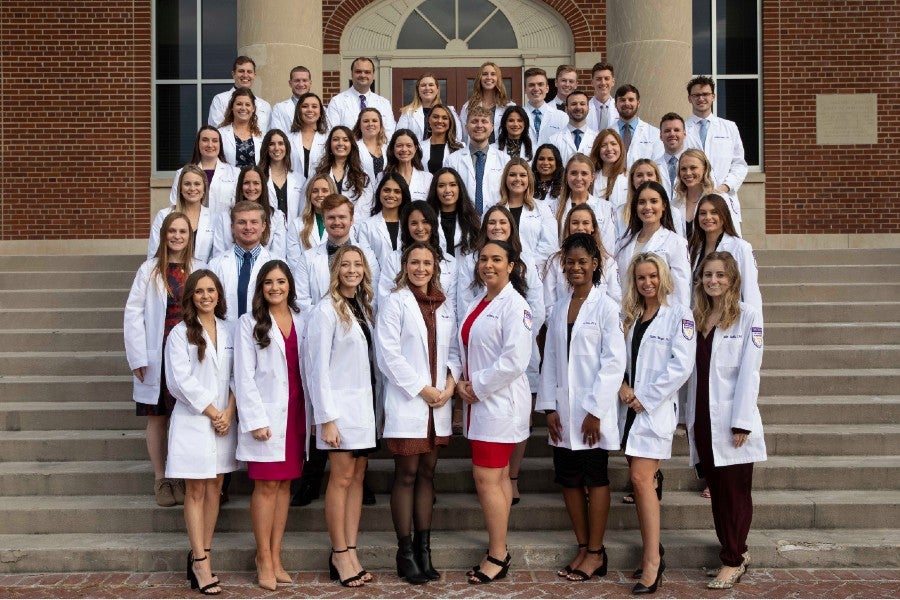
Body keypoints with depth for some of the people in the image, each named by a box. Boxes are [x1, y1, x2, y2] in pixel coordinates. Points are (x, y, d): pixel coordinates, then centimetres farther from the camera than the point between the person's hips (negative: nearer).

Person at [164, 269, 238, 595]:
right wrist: (212, 413, -11)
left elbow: (236, 376, 6)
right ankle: (201, 563, 2)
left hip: (224, 420, 4)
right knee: (196, 492, 0)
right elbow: (182, 381, -10)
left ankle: (200, 555, 16)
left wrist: (228, 412, -7)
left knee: (214, 488, 7)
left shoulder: (228, 331, 9)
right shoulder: (181, 334, -3)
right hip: (193, 421, -4)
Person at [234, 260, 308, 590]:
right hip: (265, 414, -4)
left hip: (295, 413, 4)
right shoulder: (250, 323, 0)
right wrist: (256, 420, -12)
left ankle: (275, 557, 14)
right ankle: (264, 560, 6)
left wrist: (311, 414, 2)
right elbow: (244, 375, -5)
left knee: (284, 484, 7)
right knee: (266, 486, -3)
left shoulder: (302, 321, 10)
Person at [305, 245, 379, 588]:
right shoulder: (327, 309, -8)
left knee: (357, 477, 6)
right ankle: (340, 555, 5)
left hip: (364, 402, 6)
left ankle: (350, 552, 11)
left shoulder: (364, 307, 12)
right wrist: (326, 417, -15)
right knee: (342, 478, -3)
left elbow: (370, 358, 13)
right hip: (340, 404, -6)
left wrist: (373, 404, 4)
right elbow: (319, 366, -11)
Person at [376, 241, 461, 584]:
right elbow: (389, 354, -10)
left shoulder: (444, 306, 14)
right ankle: (405, 553, 5)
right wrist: (422, 389, -12)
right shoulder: (395, 302, -3)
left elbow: (453, 349, 13)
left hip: (439, 403, 5)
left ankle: (423, 548, 14)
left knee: (427, 473, 8)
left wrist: (450, 382, -6)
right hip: (407, 402, -5)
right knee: (407, 475, -1)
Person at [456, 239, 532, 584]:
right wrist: (462, 382, 1)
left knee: (486, 478, -8)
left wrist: (477, 386, -14)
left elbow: (515, 359, -20)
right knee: (497, 478, 12)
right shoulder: (477, 304, 14)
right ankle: (498, 550, 18)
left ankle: (497, 555, 3)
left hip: (500, 401, -8)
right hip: (478, 401, 8)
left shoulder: (514, 305, -11)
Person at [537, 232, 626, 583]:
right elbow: (550, 359, 9)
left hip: (593, 410, -5)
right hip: (563, 411, 6)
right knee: (568, 479, 9)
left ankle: (596, 553, 12)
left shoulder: (606, 307, -6)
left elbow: (614, 362, -10)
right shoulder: (559, 308, 10)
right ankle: (583, 548, 20)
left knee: (595, 478, 3)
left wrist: (596, 410, -14)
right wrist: (549, 407, 2)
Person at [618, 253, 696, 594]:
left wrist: (646, 397, -13)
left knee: (641, 478, -14)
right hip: (631, 408, 6)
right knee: (641, 482, 8)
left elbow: (682, 365, -12)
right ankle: (651, 553, 17)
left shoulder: (679, 315, -4)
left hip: (657, 408, -6)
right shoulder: (630, 316, 16)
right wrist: (622, 385, -6)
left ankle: (653, 560, -9)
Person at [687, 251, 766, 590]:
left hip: (731, 422, -5)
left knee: (735, 492, 2)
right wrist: (689, 417, 9)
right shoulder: (697, 318, 12)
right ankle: (735, 551, 21)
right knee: (716, 490, 10)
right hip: (703, 419, 5)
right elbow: (693, 370, 11)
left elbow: (749, 371, -9)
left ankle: (733, 561, 10)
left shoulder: (748, 317, -4)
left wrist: (742, 422, -14)